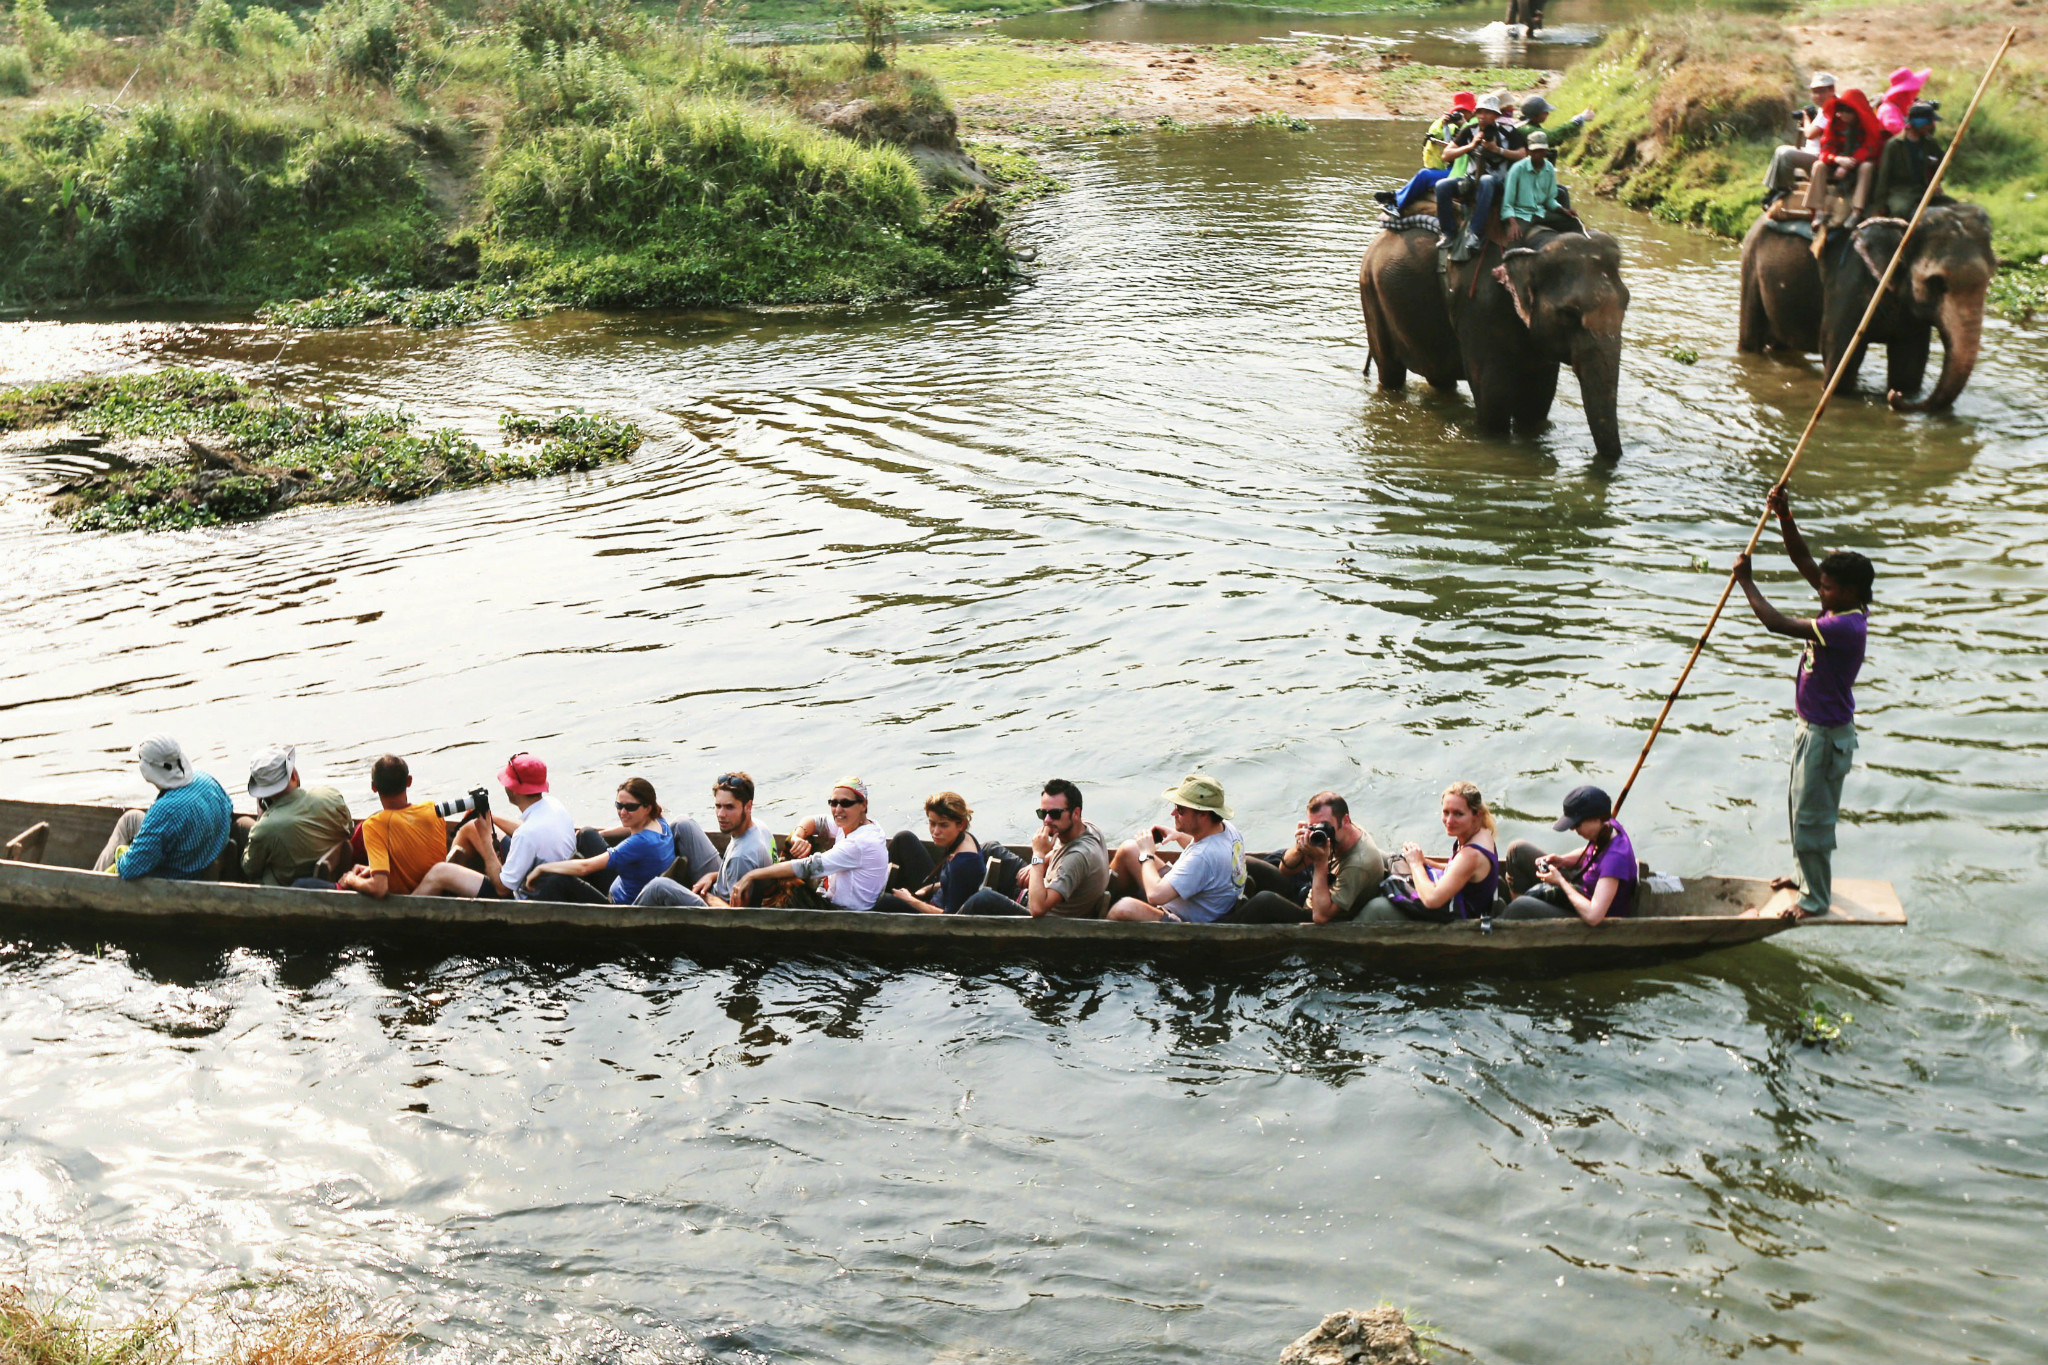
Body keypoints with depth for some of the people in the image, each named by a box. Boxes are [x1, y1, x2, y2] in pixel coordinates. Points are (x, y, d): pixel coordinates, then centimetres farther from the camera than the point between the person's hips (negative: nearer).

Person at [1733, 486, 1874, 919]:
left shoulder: (1846, 627, -31)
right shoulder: (1840, 607, -3)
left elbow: (1777, 623, -33)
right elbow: (1802, 561, 2)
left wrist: (1746, 581, -23)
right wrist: (1784, 516, -12)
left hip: (1828, 736, -10)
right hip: (1813, 726, 10)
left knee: (1812, 816, 3)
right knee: (1799, 805, 24)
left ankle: (1817, 899, 18)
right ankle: (1807, 876, 42)